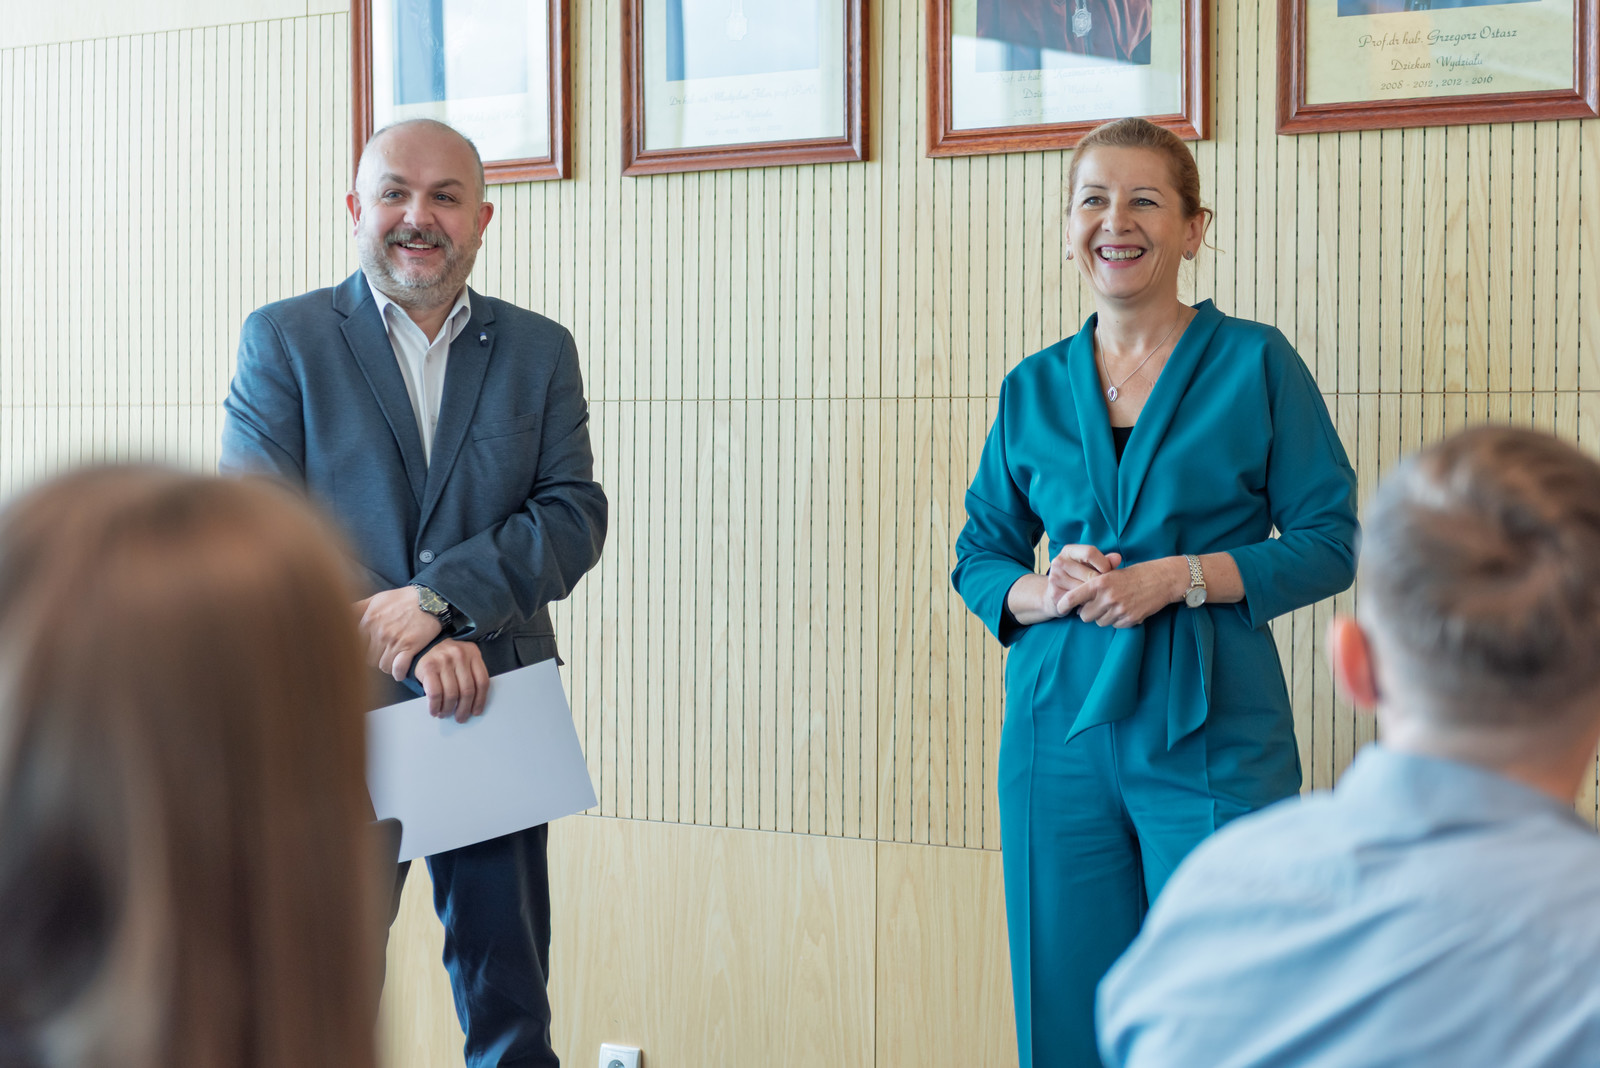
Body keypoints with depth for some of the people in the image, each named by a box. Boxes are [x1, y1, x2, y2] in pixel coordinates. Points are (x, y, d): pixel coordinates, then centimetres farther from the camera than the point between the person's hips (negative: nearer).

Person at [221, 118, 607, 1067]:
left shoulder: (540, 350, 8)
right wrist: (406, 649, -17)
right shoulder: (282, 339, 1)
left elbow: (573, 516, -2)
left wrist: (437, 597, -18)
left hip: (493, 714, 2)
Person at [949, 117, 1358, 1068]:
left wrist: (1179, 576, -14)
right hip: (1063, 734, 3)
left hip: (1212, 736, -3)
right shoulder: (1034, 389, 10)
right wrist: (1047, 591, -8)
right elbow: (979, 558, 14)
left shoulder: (1255, 363, 0)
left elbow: (1330, 545, -1)